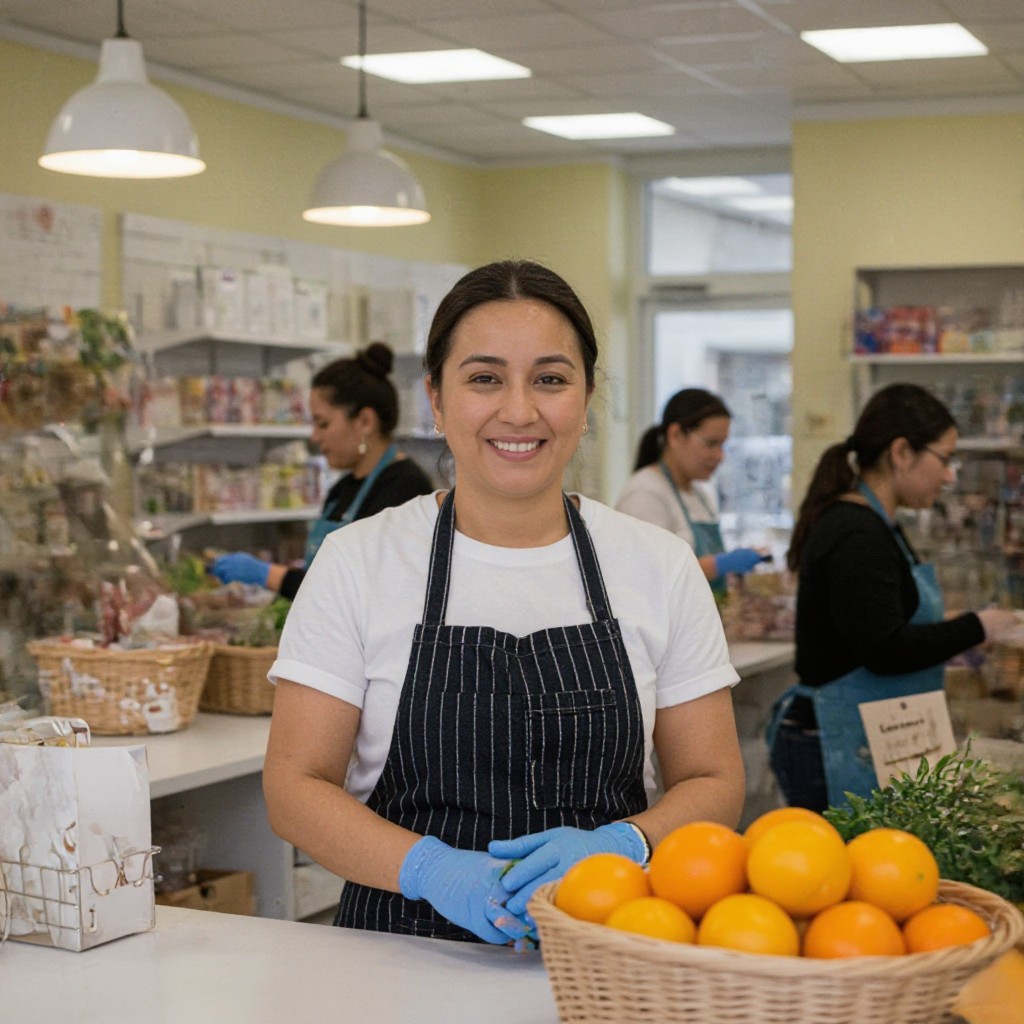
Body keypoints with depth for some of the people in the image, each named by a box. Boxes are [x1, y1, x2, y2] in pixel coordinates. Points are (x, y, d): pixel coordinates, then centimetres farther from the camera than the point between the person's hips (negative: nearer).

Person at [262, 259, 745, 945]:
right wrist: (431, 868, -18)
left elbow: (715, 783, 8)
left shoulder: (661, 566, 5)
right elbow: (295, 786, 0)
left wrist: (617, 847, -13)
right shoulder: (358, 562, 1)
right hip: (403, 963, 1)